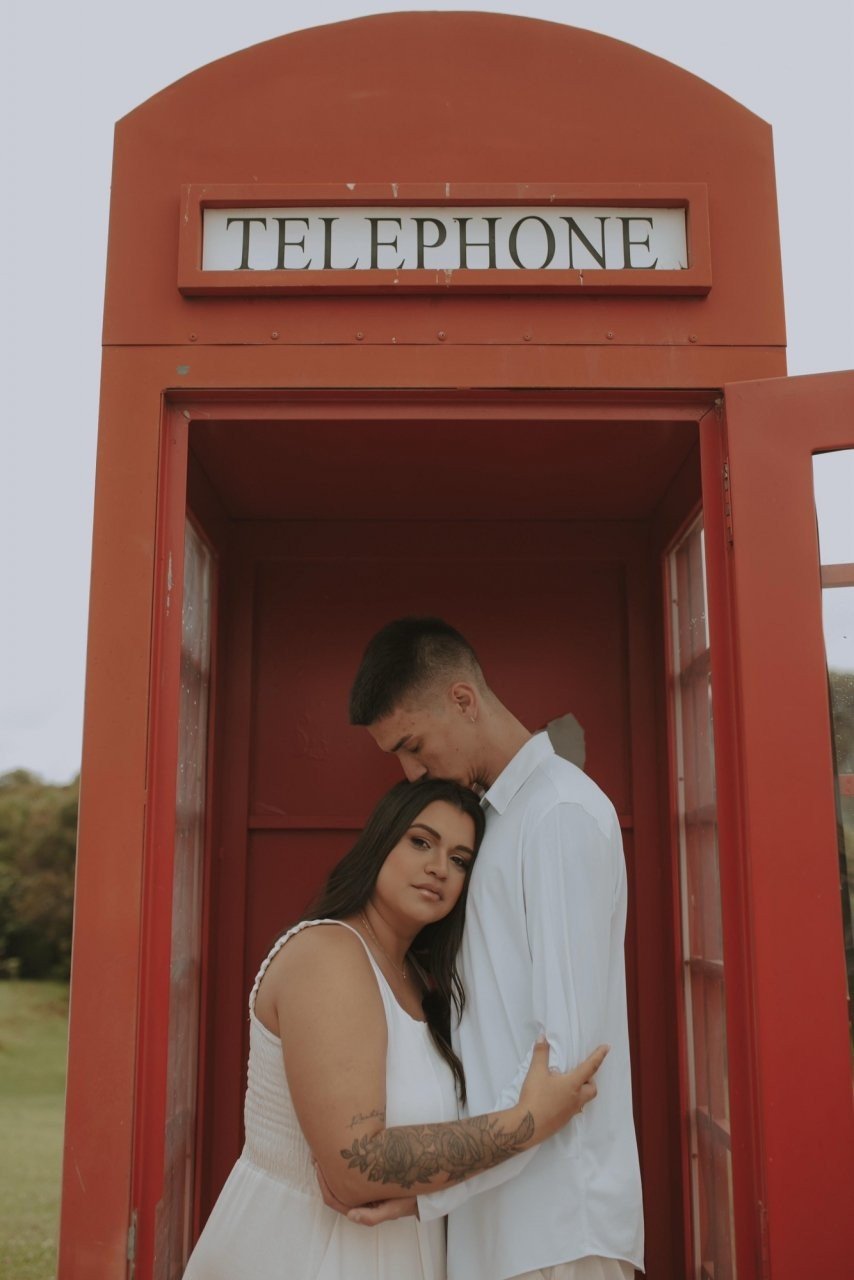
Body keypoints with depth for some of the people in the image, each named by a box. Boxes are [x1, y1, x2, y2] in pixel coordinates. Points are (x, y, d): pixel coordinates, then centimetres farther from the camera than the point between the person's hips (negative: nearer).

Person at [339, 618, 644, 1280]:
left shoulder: (563, 811, -14)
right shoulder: (498, 816, 13)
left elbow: (566, 1049, -20)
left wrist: (434, 1184, -19)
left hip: (554, 1215, -8)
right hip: (499, 1200, 8)